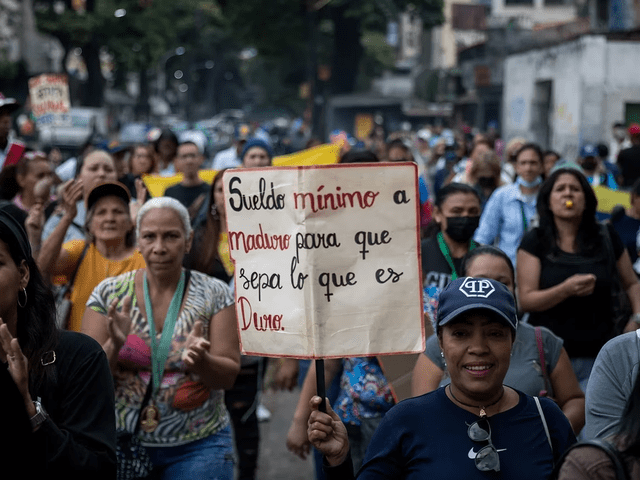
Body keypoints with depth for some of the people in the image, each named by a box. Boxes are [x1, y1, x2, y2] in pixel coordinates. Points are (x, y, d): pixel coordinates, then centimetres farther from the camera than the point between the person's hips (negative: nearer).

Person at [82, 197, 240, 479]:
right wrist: (114, 346, -22)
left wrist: (200, 360, -25)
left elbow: (228, 376, -5)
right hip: (122, 442, 1)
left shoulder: (213, 294, -3)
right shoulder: (109, 293, -1)